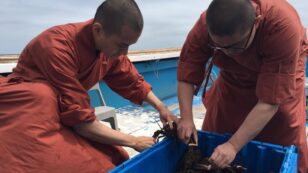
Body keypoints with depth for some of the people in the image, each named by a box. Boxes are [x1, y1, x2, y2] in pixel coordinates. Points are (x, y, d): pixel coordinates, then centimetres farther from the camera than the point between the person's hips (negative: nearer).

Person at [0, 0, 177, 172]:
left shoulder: (111, 46, -11)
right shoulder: (57, 47, -33)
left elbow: (133, 82, 5)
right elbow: (80, 119, -32)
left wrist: (161, 106, -9)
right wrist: (134, 141, -24)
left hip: (65, 116, 5)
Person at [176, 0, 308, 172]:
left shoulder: (284, 26, -38)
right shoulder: (205, 26, -31)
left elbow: (269, 102, -37)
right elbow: (186, 74, -21)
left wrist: (233, 145, -38)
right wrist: (186, 118, -32)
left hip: (281, 77, -2)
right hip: (234, 78, 3)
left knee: (285, 140, 0)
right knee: (213, 140, 5)